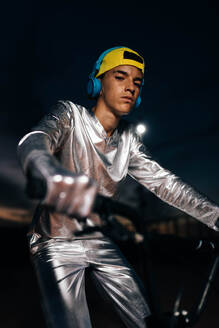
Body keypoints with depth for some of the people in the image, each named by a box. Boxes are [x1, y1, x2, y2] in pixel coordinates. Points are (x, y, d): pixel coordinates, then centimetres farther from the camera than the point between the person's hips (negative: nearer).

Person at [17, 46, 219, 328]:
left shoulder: (127, 139, 1)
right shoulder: (70, 115, -13)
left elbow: (161, 181, -1)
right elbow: (34, 141, -33)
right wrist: (47, 175, -59)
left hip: (99, 243, 5)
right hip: (57, 244, -4)